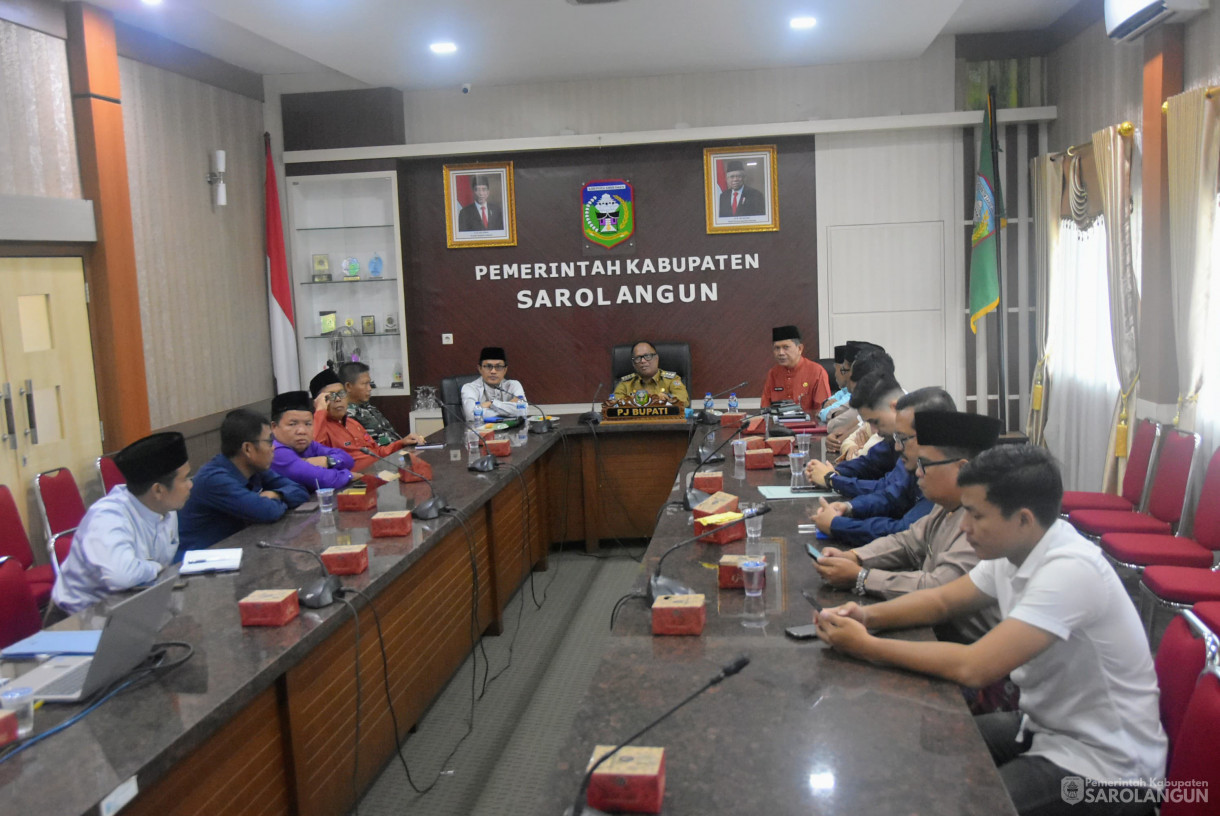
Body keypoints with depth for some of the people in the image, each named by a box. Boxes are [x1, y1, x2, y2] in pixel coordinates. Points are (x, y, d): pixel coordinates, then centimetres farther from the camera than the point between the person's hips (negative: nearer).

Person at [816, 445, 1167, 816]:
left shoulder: (1070, 570, -29)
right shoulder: (1013, 551, -2)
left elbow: (972, 667, -33)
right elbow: (942, 600, 11)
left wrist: (866, 645, -24)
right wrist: (868, 615, -7)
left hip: (1103, 764, -8)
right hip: (1043, 725, 8)